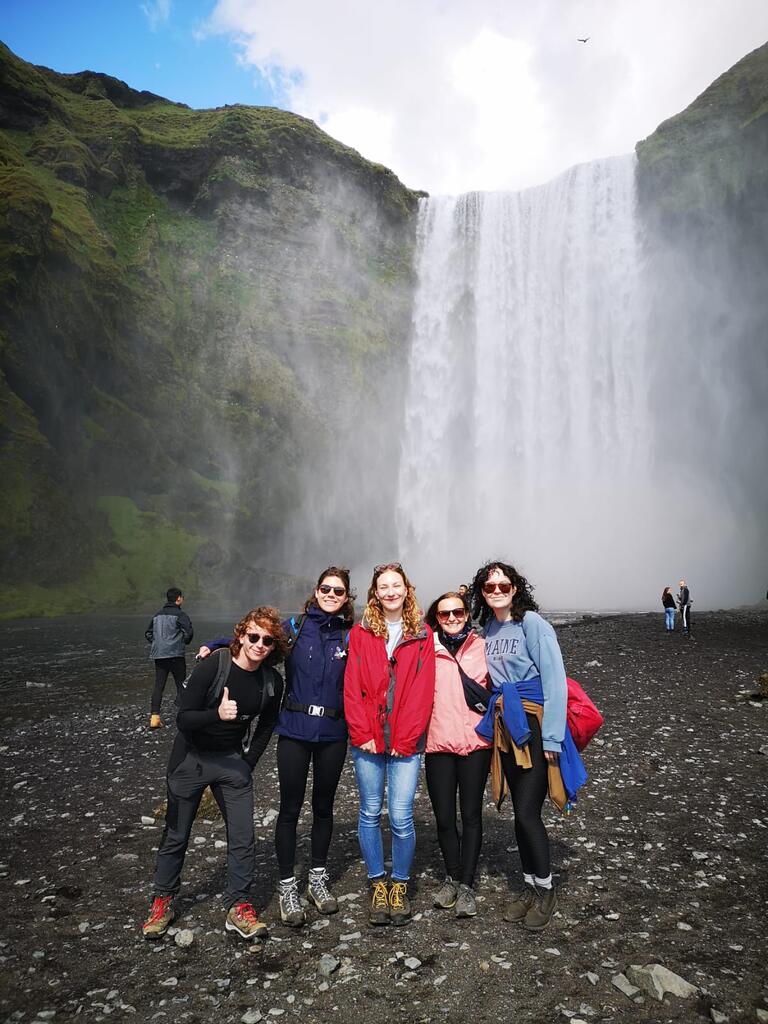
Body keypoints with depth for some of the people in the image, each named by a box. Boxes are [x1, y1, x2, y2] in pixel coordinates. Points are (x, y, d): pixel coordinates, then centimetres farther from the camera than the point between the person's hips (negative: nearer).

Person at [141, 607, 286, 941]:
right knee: (176, 835, 11)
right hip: (192, 759, -3)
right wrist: (217, 714, -38)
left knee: (243, 836, 0)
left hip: (233, 761, 3)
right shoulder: (212, 667, -22)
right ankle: (162, 901, 31)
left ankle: (238, 907, 17)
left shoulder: (272, 682, -9)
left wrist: (246, 762, 2)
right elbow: (183, 718, -21)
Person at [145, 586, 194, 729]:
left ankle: (154, 717, 2)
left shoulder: (157, 615, 14)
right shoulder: (180, 614, -8)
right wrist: (185, 642, 6)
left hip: (158, 655, 6)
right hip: (175, 655, -6)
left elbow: (148, 633, 19)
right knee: (181, 685, 5)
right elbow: (188, 632, -15)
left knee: (158, 686, 7)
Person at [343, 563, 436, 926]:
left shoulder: (422, 635, 3)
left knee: (401, 817, -1)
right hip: (368, 741, 1)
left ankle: (400, 885, 21)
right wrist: (362, 734, -8)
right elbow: (352, 688, 0)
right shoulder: (361, 633, 4)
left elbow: (422, 691, -3)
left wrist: (405, 739, -9)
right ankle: (377, 883, 26)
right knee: (370, 813, 9)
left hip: (406, 742, -1)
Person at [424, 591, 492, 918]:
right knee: (444, 817, 8)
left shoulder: (482, 647, 3)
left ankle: (466, 884, 19)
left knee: (471, 815, 6)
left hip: (475, 741, 0)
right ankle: (452, 877, 29)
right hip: (438, 743, 0)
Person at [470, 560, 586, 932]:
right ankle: (530, 886, 29)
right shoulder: (488, 627, 8)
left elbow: (555, 681, -15)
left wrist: (551, 737, -17)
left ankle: (545, 890, 18)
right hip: (504, 726, 6)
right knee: (521, 813, 13)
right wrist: (496, 713, 10)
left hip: (534, 724, -6)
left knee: (527, 813, -4)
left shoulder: (532, 623, -12)